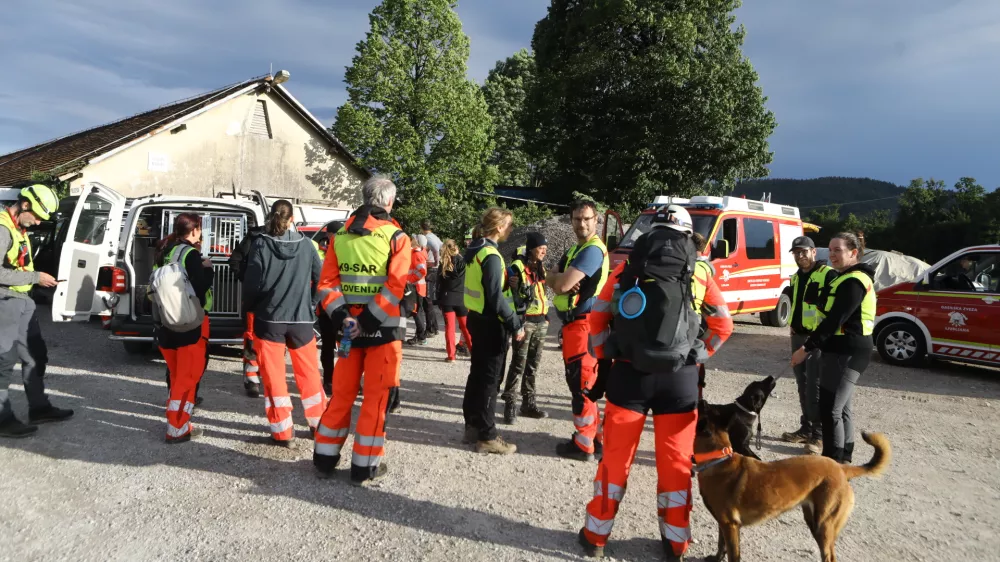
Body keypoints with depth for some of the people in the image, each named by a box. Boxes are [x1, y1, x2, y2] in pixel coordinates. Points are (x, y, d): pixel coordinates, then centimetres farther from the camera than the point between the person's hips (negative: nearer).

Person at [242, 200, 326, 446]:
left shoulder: (261, 244, -6)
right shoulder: (306, 244, -1)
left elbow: (252, 282, -8)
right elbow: (321, 278, 1)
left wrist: (251, 307, 9)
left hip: (269, 318, -1)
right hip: (301, 318, 2)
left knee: (274, 376, 7)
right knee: (309, 373, 14)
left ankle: (283, 432, 10)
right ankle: (320, 424, 24)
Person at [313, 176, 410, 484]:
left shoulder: (340, 236, 7)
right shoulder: (396, 237, -7)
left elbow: (326, 283, 1)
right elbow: (396, 287, -17)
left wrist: (342, 317, -6)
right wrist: (369, 321, -14)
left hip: (349, 327, 5)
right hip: (384, 329, -4)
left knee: (342, 392, 16)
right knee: (377, 396, 5)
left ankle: (325, 457, 25)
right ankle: (365, 465, 12)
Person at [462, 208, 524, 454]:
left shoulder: (475, 250, 9)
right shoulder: (491, 255, -20)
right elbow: (496, 298, -23)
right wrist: (515, 325, -18)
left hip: (476, 318, 10)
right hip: (490, 323, -9)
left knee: (477, 374, 17)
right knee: (489, 379, -2)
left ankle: (472, 425, 26)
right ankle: (487, 436, 5)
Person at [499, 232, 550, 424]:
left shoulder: (540, 268, 16)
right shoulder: (517, 266, -9)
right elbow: (509, 293, -9)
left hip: (541, 321, 7)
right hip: (525, 321, -7)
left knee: (533, 364, 11)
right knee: (518, 364, -7)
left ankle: (528, 403, 18)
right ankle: (509, 403, 0)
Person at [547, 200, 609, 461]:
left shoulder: (593, 249, -15)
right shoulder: (575, 249, 18)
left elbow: (563, 284, -22)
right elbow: (551, 279, 11)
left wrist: (560, 278, 0)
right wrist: (561, 278, -10)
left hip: (583, 324, -10)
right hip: (572, 323, 10)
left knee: (582, 383, -5)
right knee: (578, 381, 17)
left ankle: (584, 445, 4)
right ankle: (592, 435, 29)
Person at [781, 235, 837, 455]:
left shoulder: (828, 274, -11)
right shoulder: (796, 277, 15)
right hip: (798, 337, 8)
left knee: (816, 388, -6)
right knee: (803, 386, 14)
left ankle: (819, 435, 2)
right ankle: (806, 429, 23)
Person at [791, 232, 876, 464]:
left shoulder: (853, 281, -18)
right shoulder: (848, 278, 16)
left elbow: (835, 320, -23)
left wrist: (807, 348, -21)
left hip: (846, 352, -11)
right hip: (845, 349, 11)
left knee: (830, 409, -9)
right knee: (842, 406, 18)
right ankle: (844, 458, 29)